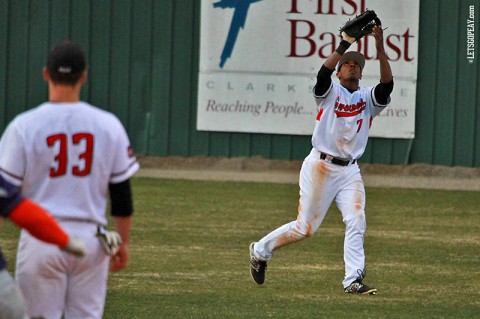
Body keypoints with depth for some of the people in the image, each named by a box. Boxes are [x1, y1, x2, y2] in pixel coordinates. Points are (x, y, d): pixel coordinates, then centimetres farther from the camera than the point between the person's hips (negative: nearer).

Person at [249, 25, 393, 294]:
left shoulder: (368, 98, 10)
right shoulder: (330, 92, 1)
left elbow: (387, 84, -10)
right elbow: (323, 72, -21)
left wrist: (380, 49, -21)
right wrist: (345, 44, -29)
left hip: (350, 171, 4)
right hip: (320, 167, -4)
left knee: (357, 222, -12)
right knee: (306, 227, 0)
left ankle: (354, 280, -12)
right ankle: (261, 250, 22)